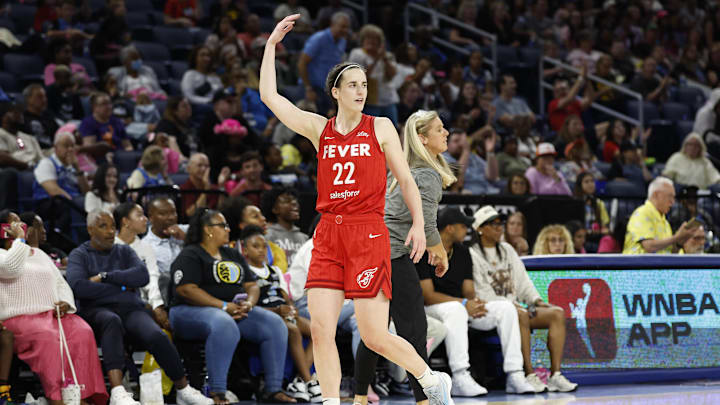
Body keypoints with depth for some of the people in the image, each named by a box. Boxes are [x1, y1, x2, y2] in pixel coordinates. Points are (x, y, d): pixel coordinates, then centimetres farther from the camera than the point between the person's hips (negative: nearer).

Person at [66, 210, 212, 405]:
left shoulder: (124, 251, 22)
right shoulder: (79, 255, 13)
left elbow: (142, 276, 2)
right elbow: (78, 287, -8)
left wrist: (105, 276, -5)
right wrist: (120, 288, -3)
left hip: (131, 309, 3)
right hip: (97, 311, -3)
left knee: (156, 336, -30)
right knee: (112, 320, -40)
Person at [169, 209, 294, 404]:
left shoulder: (233, 255, 23)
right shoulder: (190, 255, -1)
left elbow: (252, 285, 20)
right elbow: (186, 289, -15)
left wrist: (249, 303, -6)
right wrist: (224, 306, -19)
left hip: (236, 311, 7)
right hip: (194, 311, -7)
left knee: (274, 324, -15)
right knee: (224, 325, -40)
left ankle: (273, 389, -17)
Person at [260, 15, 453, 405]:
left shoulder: (380, 127, 6)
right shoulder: (319, 129, 11)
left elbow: (405, 179, 8)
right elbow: (269, 95, 9)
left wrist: (418, 224, -3)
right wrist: (271, 44, 10)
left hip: (368, 234, -3)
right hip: (329, 235, 3)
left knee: (375, 337, -5)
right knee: (321, 330, -8)